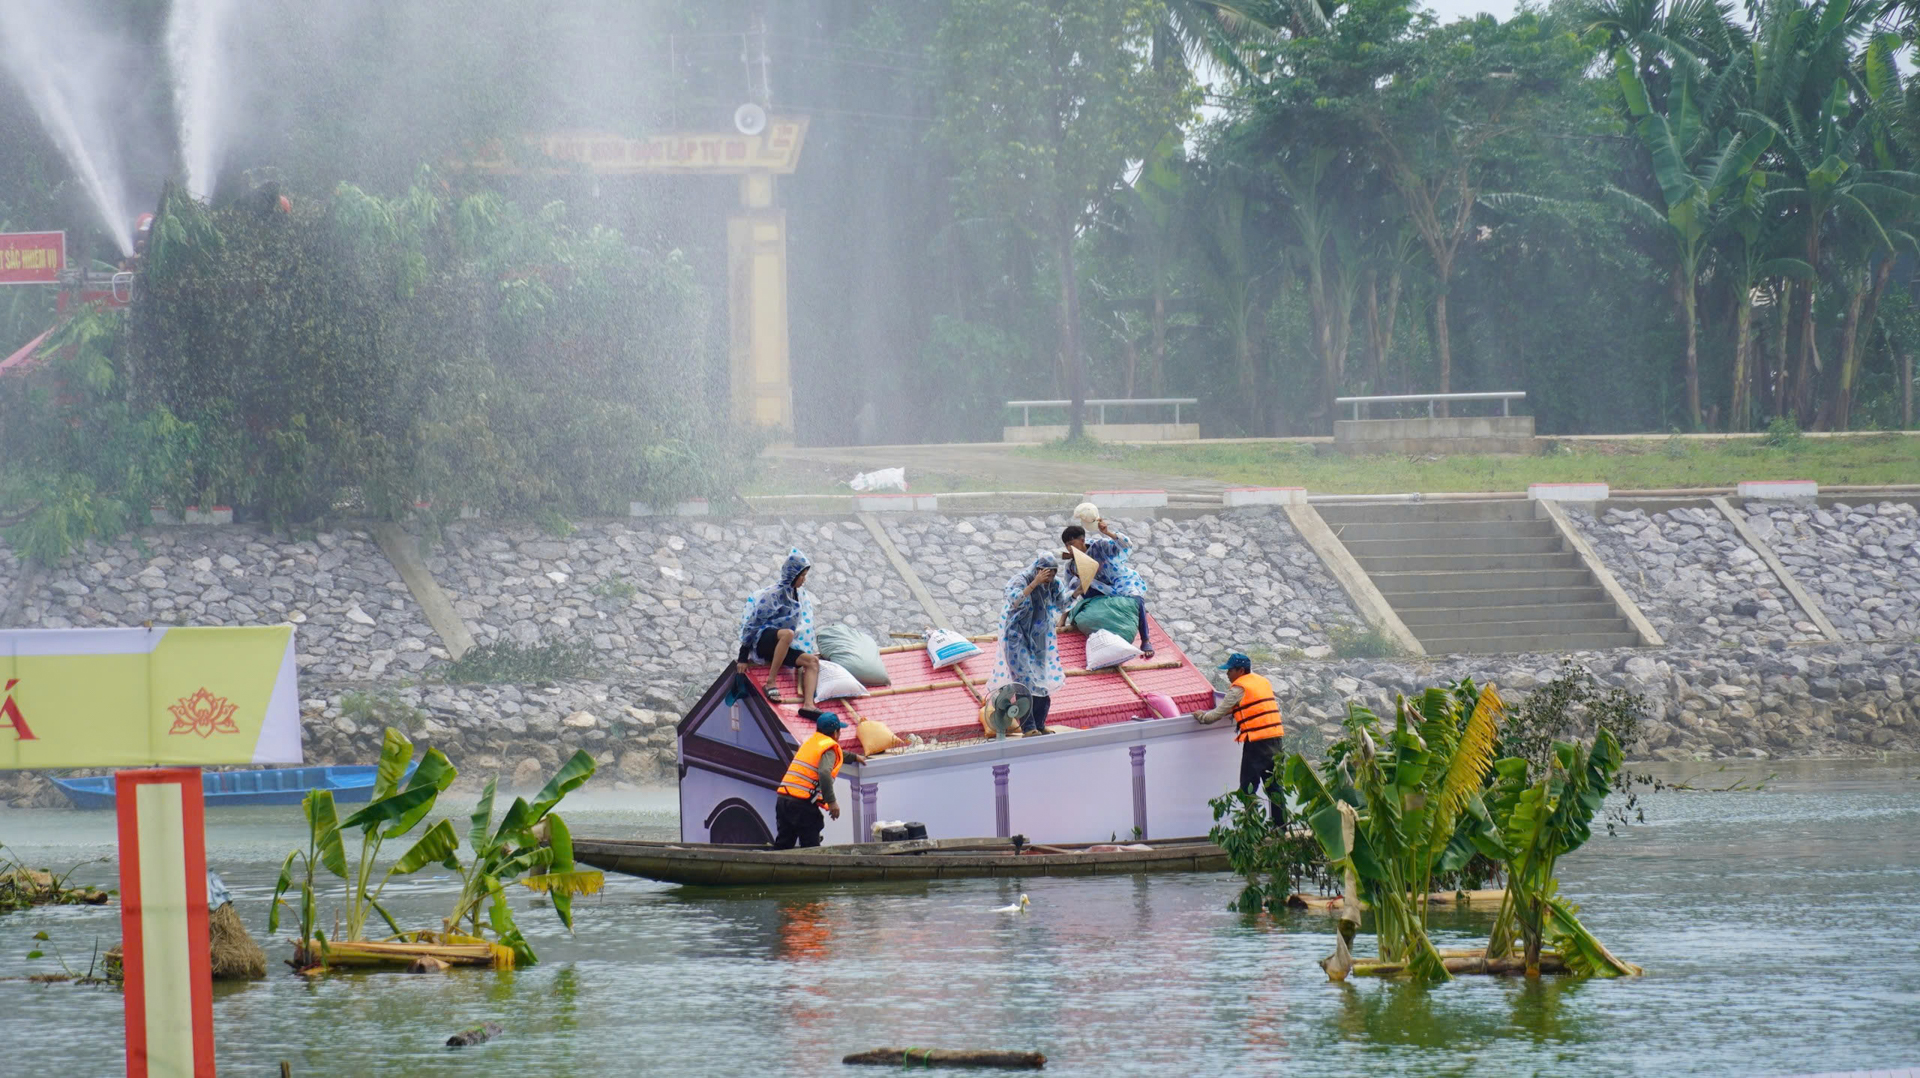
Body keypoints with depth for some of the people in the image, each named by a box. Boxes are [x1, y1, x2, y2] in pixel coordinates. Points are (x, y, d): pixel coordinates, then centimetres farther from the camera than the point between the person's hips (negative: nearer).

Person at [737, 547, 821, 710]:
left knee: (812, 661, -18)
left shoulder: (801, 594, 9)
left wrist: (814, 649, 18)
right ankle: (770, 682, -36)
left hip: (785, 647, 7)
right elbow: (752, 623, -12)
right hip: (763, 640, -7)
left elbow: (806, 626, 21)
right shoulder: (773, 594, -14)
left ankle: (808, 705, -35)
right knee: (787, 633, -39)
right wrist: (743, 657, -14)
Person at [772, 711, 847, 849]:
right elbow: (824, 773, -21)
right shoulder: (830, 747, -3)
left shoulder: (811, 741, 24)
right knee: (811, 850, -6)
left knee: (782, 845, 9)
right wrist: (831, 801, -20)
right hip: (802, 803, -8)